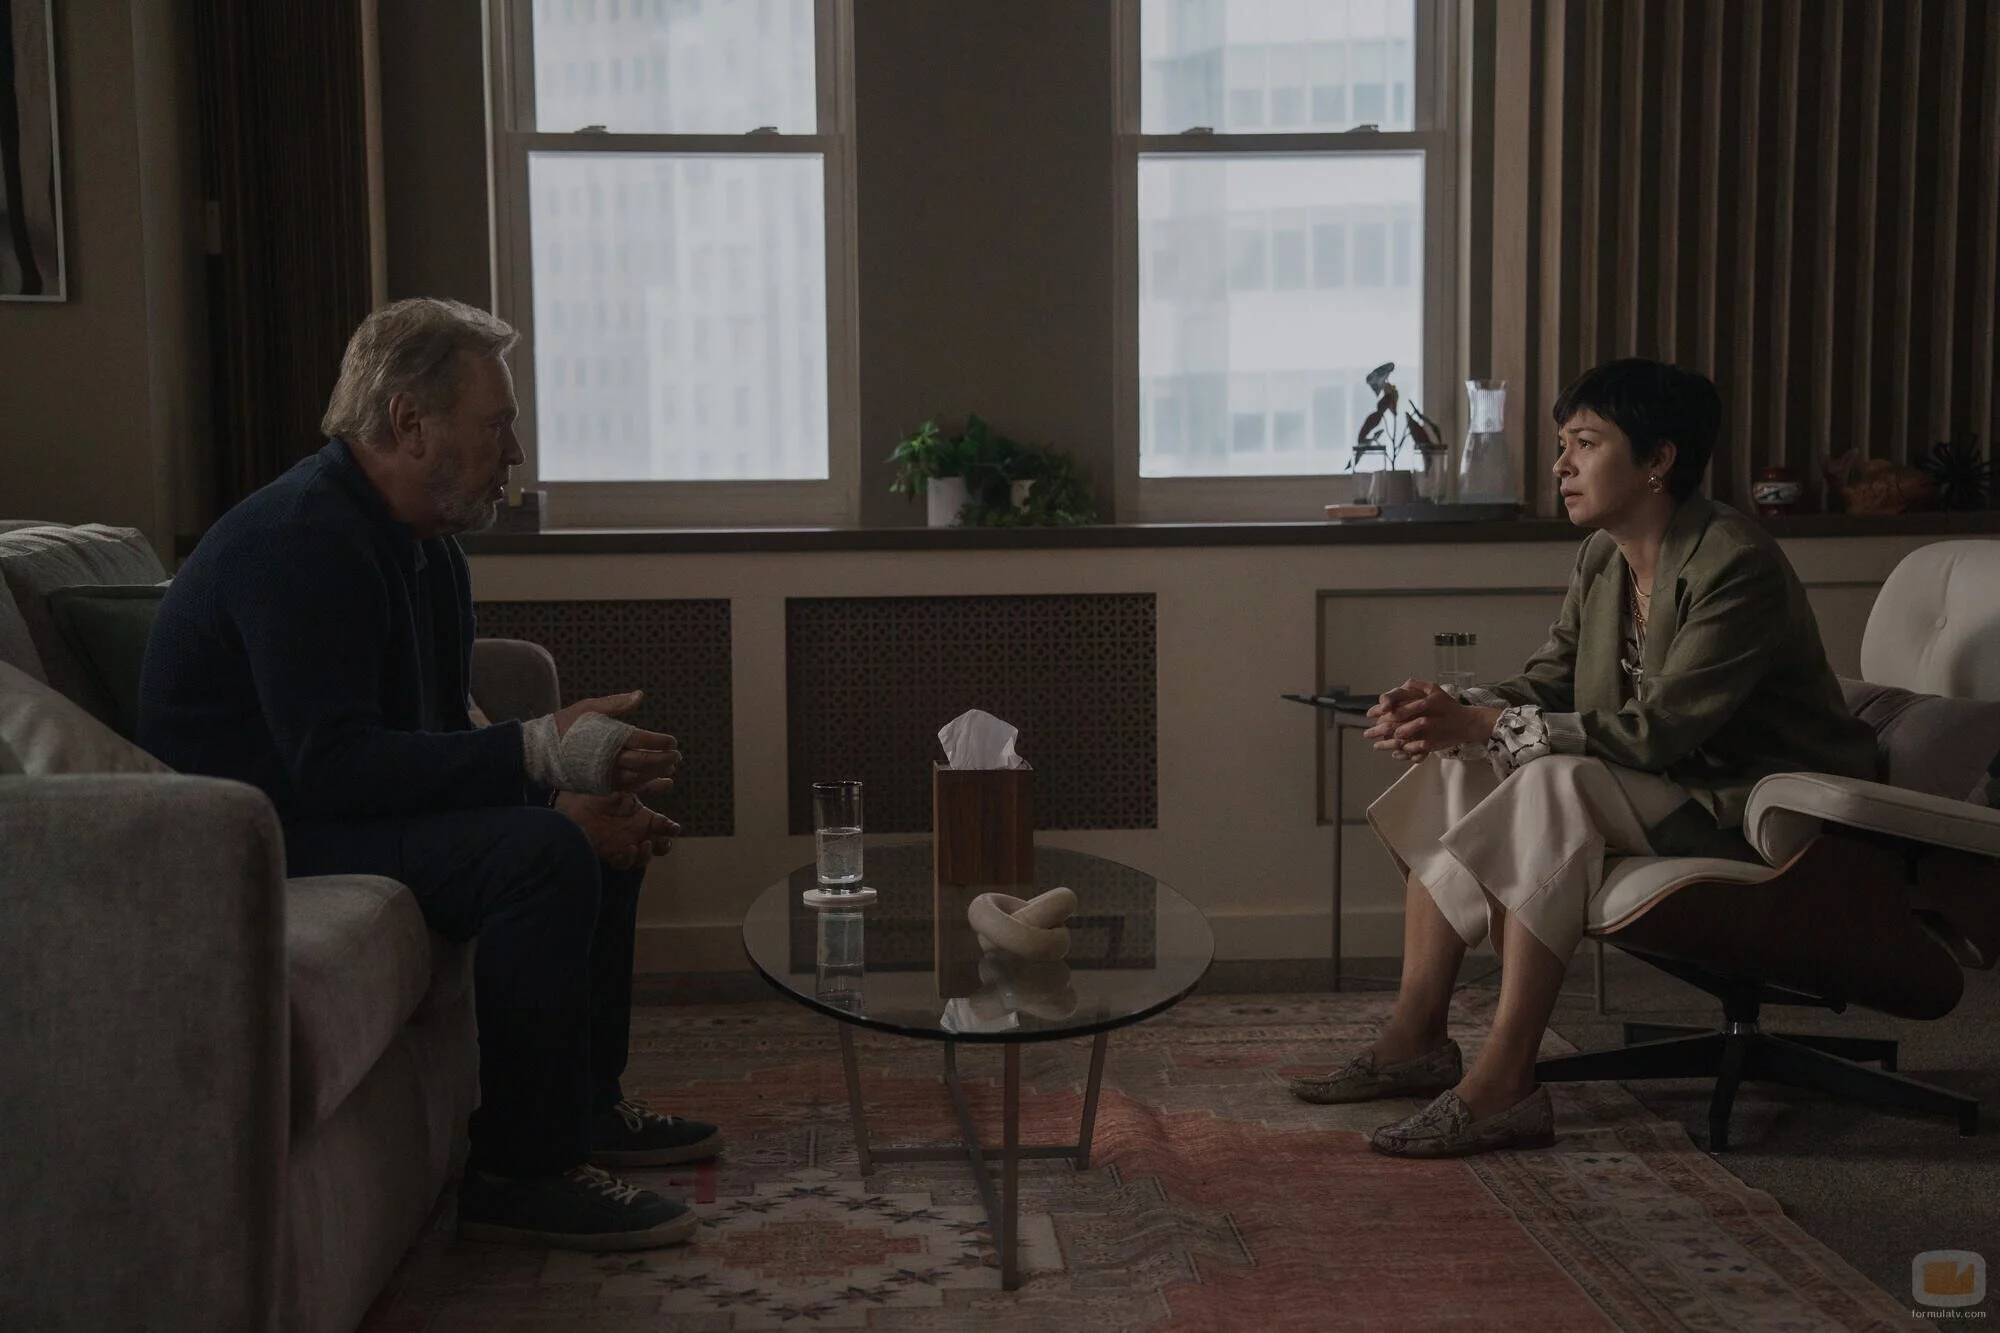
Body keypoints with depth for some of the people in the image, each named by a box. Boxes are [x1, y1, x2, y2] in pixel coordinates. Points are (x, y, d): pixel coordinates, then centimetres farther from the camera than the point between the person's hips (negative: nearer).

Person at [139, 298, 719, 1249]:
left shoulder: (424, 545, 9)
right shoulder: (300, 541, -22)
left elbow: (441, 736, 9)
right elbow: (333, 765, -31)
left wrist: (570, 791, -10)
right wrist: (540, 751, -33)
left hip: (336, 811, 11)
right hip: (257, 841, -11)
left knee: (599, 823, 12)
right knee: (540, 851, -27)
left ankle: (588, 1102, 18)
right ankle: (521, 1171, -18)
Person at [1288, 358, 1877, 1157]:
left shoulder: (1736, 566, -22)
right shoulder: (1602, 559, 5)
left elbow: (1657, 731, -28)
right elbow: (1550, 684, 7)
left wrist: (1486, 723, -30)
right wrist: (1450, 711, -15)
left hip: (1755, 806, -9)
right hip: (1668, 789, 9)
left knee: (1556, 785, -31)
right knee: (1458, 771, -6)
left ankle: (1504, 1085, -31)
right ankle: (1415, 1038, -9)